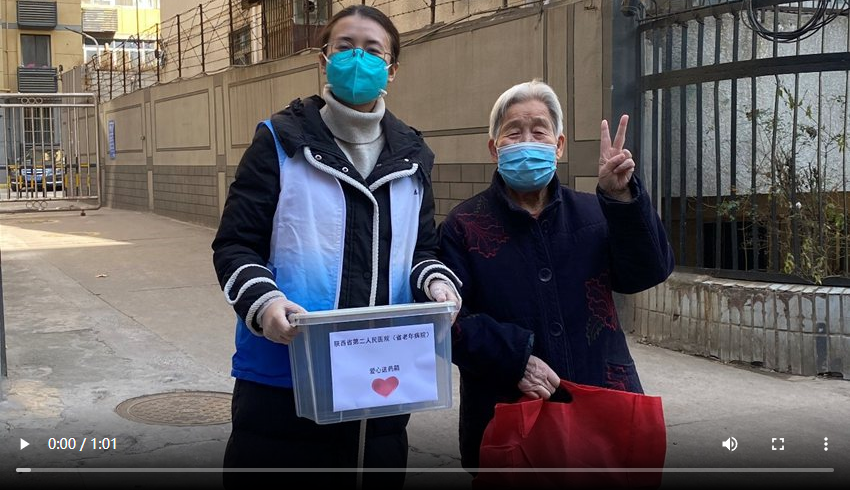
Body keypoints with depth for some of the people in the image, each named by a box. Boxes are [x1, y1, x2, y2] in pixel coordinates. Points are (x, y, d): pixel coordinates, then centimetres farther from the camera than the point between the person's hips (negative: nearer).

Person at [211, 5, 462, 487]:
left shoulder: (410, 156, 13)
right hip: (282, 379, -4)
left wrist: (437, 283, -6)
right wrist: (263, 302, -21)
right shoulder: (281, 141, -1)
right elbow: (235, 245, -2)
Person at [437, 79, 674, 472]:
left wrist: (621, 197, -18)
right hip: (505, 416, -2)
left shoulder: (593, 214, 10)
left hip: (603, 407, 3)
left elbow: (648, 272, -5)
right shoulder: (465, 226, 0)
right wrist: (515, 358, -21)